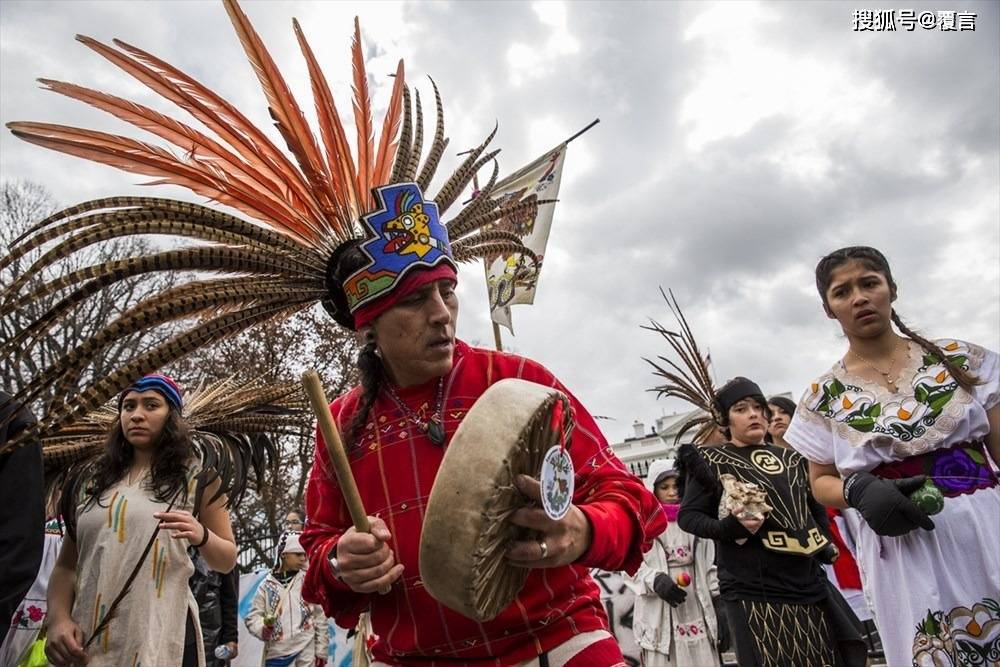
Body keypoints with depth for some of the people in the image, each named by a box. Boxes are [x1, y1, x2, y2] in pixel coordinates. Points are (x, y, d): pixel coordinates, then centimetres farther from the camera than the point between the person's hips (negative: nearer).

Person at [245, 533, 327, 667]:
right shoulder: (268, 584, 2)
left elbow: (320, 617, 4)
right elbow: (253, 616, 4)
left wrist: (321, 651, 2)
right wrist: (263, 628, -17)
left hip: (306, 651, 0)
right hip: (276, 652, 1)